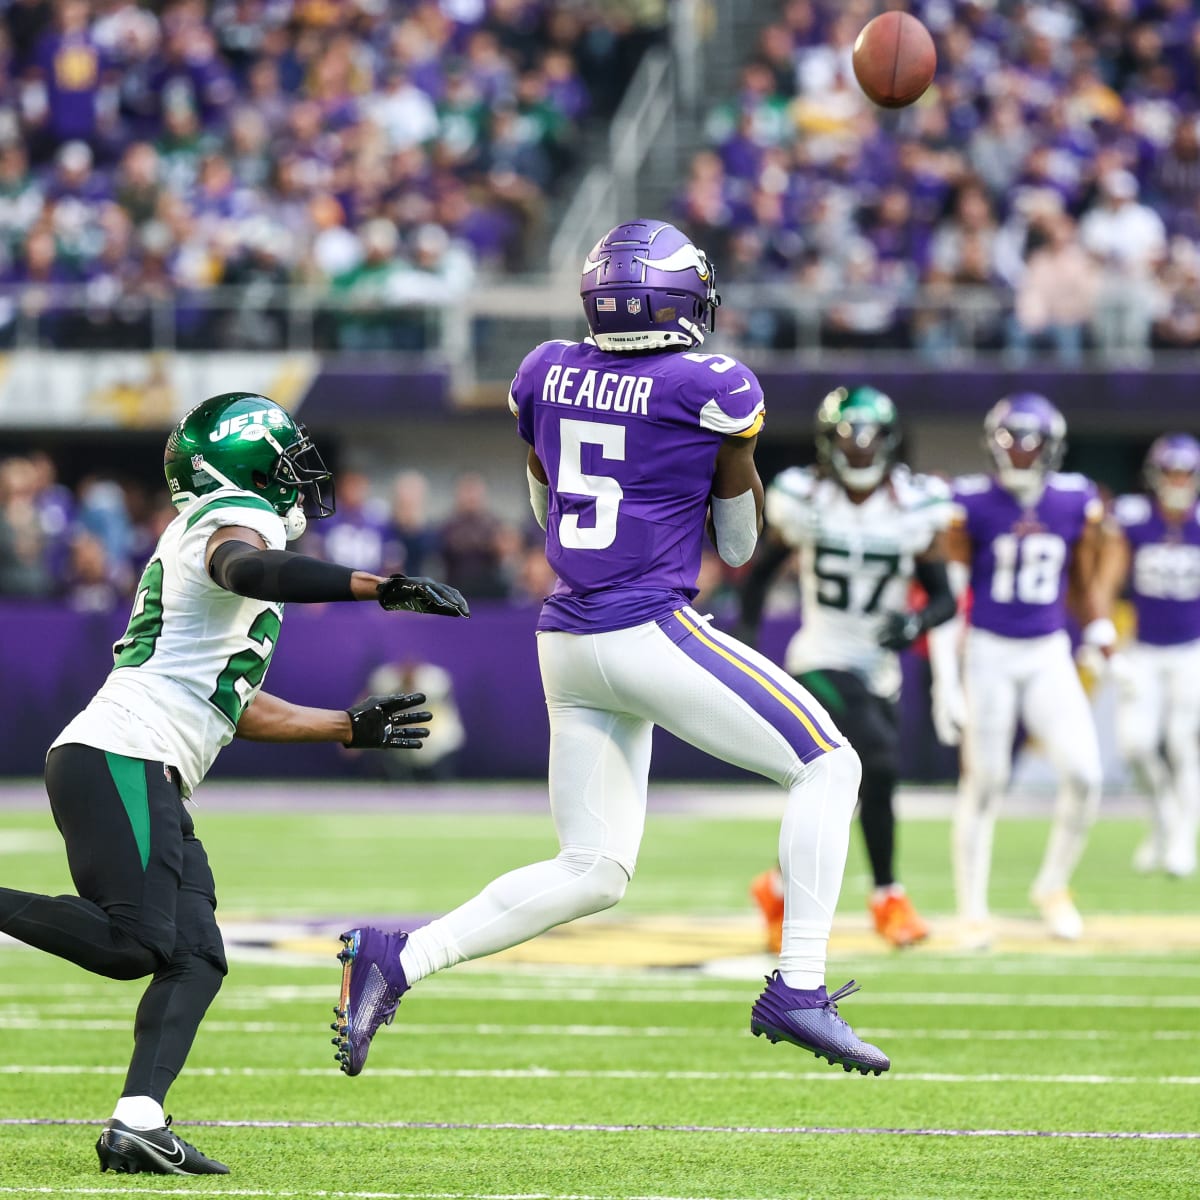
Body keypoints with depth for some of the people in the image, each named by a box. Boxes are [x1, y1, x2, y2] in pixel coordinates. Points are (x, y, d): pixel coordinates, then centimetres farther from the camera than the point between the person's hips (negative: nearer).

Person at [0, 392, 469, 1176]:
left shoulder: (208, 533, 28)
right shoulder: (241, 520, -2)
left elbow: (233, 708, 33)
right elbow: (245, 568, -31)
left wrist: (351, 728, 38)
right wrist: (384, 588, -35)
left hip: (150, 781, 11)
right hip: (121, 758, -11)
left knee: (196, 958, 3)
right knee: (134, 940, -23)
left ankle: (136, 1127, -8)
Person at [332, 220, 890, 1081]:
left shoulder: (547, 374, 8)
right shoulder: (715, 391, -7)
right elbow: (739, 545, 4)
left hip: (568, 645, 7)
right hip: (649, 633, -7)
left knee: (592, 874, 12)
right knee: (827, 766, 6)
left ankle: (397, 960, -1)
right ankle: (798, 990, -3)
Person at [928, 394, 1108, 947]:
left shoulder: (1077, 503, 2)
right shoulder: (972, 505, -8)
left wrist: (1100, 638, 0)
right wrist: (945, 680, -9)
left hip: (1050, 656, 3)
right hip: (988, 653, -3)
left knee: (1083, 773, -10)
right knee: (984, 781, -1)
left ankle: (1053, 886, 12)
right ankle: (973, 912, 9)